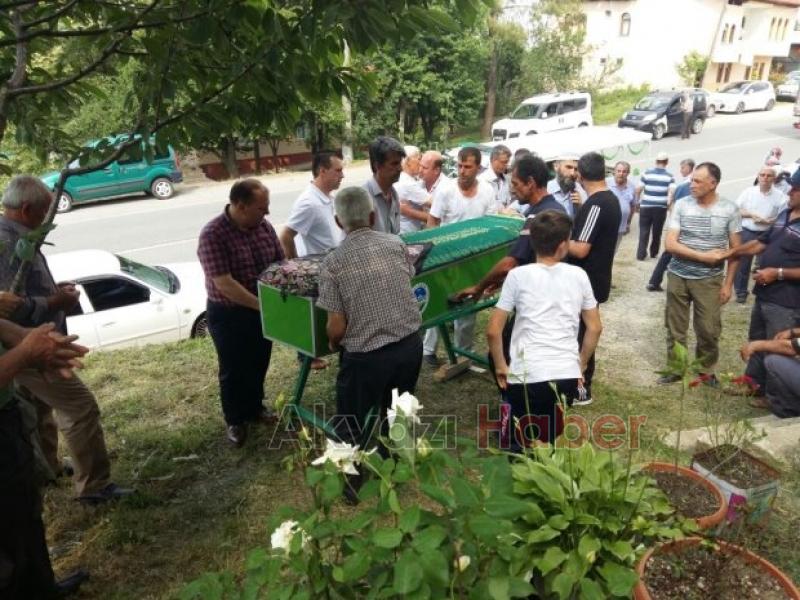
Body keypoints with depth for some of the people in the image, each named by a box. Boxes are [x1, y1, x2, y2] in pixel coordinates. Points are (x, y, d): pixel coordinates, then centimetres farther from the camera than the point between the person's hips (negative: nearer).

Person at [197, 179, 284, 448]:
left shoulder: (263, 226, -5)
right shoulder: (212, 234, -23)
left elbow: (280, 262, 5)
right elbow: (224, 284, -28)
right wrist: (263, 305, -28)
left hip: (261, 309, 6)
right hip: (228, 314, -5)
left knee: (259, 363, 20)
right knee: (233, 370, 11)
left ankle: (255, 407, 43)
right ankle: (234, 420, 31)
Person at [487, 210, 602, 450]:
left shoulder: (518, 275, -2)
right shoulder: (579, 275, 6)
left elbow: (493, 331, -3)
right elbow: (595, 328, 12)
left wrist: (501, 367, 10)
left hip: (527, 376, -2)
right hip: (568, 376, 3)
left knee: (523, 448, 13)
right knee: (551, 445, 18)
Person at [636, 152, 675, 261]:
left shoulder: (647, 173, 1)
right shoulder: (669, 176, 0)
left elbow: (638, 189, -1)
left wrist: (639, 201, 15)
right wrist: (668, 204, 5)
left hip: (646, 206, 0)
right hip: (661, 208, 0)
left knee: (644, 231, 3)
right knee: (657, 232, 14)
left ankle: (641, 254, -4)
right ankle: (653, 253, 25)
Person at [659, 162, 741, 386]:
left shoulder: (729, 210, -4)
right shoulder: (682, 205, -5)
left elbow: (735, 250, 1)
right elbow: (670, 244, -10)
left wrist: (728, 284, -3)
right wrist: (705, 256, -16)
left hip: (709, 280, -1)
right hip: (677, 277, 1)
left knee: (708, 329, 4)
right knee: (675, 328, 9)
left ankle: (706, 370, 25)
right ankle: (675, 368, 24)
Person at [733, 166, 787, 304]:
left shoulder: (779, 196, -4)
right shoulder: (748, 191, -1)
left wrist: (767, 221, -19)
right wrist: (751, 214, -15)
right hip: (746, 233, 1)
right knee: (743, 264, 8)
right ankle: (741, 292, 23)